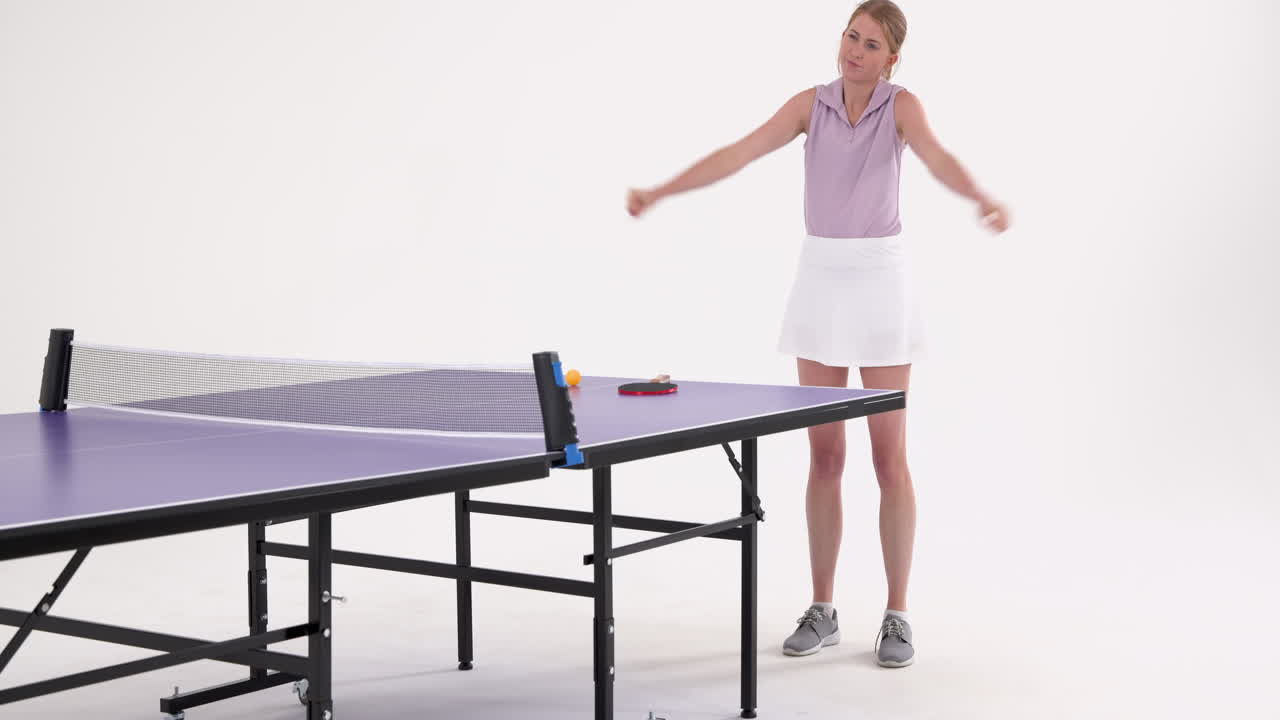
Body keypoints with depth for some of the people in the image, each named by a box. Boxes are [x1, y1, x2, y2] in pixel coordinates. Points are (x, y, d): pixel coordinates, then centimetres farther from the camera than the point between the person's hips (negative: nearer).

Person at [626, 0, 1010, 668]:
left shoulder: (901, 105, -6)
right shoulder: (812, 104, 4)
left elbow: (938, 159, -25)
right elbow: (739, 153, -3)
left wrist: (983, 199, -46)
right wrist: (659, 192, -13)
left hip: (881, 281, -3)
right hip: (820, 279, 3)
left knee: (889, 456, -1)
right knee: (824, 454, 6)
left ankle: (897, 615, 8)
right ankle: (822, 610, 15)